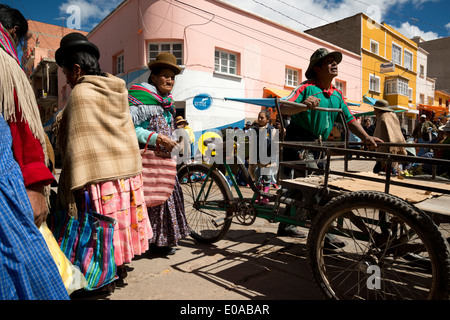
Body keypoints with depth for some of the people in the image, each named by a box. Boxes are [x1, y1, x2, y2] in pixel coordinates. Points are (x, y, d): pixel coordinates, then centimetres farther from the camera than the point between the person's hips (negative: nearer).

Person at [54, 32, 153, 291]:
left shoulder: (81, 93, -12)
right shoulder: (118, 89, 9)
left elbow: (78, 145, -16)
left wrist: (73, 187, -13)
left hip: (100, 175, -7)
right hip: (128, 172, 8)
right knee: (121, 222, 18)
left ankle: (106, 279, 20)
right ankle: (120, 266, 34)